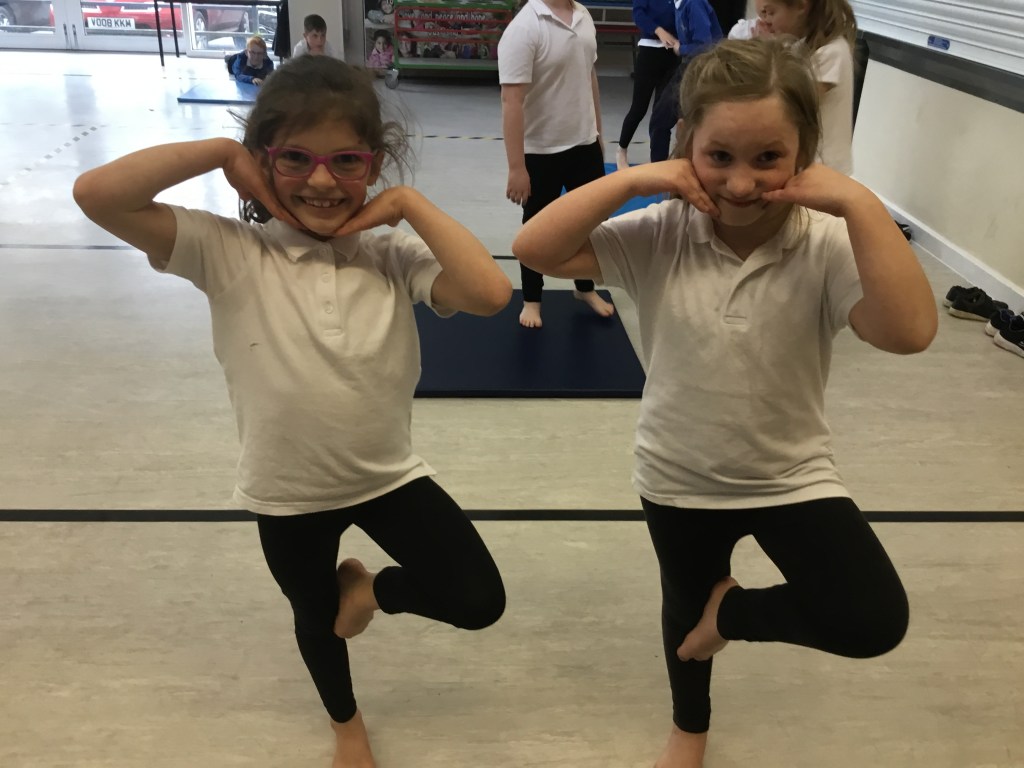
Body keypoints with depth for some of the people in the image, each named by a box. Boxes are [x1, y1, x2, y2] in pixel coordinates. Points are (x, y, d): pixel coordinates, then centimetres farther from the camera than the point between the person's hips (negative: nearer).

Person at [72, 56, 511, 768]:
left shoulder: (394, 256, -13)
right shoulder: (230, 253, -16)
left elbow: (490, 292, -29)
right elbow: (98, 195, -26)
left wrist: (410, 203, -24)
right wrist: (219, 151, -23)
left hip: (390, 475, 1)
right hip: (289, 492, 0)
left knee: (479, 601, -5)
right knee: (316, 616, 24)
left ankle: (370, 588, 28)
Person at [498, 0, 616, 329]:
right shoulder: (524, 28, -21)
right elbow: (511, 101, -24)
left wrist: (596, 130, 17)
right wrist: (516, 167, -26)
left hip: (585, 144, 7)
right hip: (542, 152, -6)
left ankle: (585, 288, 40)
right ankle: (531, 299, 30)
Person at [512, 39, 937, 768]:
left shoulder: (827, 245, -19)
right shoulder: (661, 237, -15)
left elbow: (911, 331, -34)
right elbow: (534, 249, -22)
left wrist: (860, 204, -35)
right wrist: (631, 179, -28)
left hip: (792, 475, -1)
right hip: (679, 475, 1)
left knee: (875, 621, -17)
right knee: (686, 605, 24)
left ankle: (733, 609, 14)